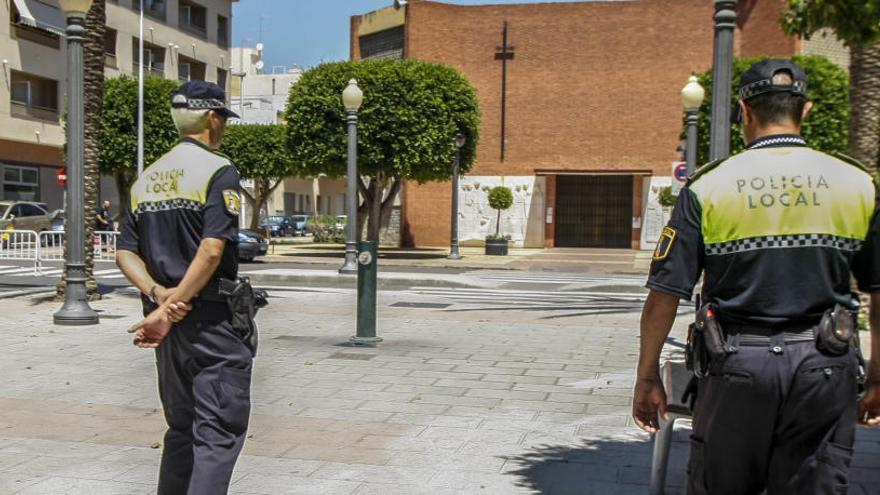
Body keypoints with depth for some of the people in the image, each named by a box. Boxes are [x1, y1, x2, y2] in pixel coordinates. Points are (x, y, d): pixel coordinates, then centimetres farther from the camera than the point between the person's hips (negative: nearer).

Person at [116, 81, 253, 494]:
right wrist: (169, 309, -18)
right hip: (212, 317, -7)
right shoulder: (218, 170, -8)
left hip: (168, 319, 7)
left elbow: (125, 253, 8)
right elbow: (212, 250, -20)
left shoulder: (146, 178, 14)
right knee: (220, 429, -4)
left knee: (182, 427, 18)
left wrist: (159, 295, -6)